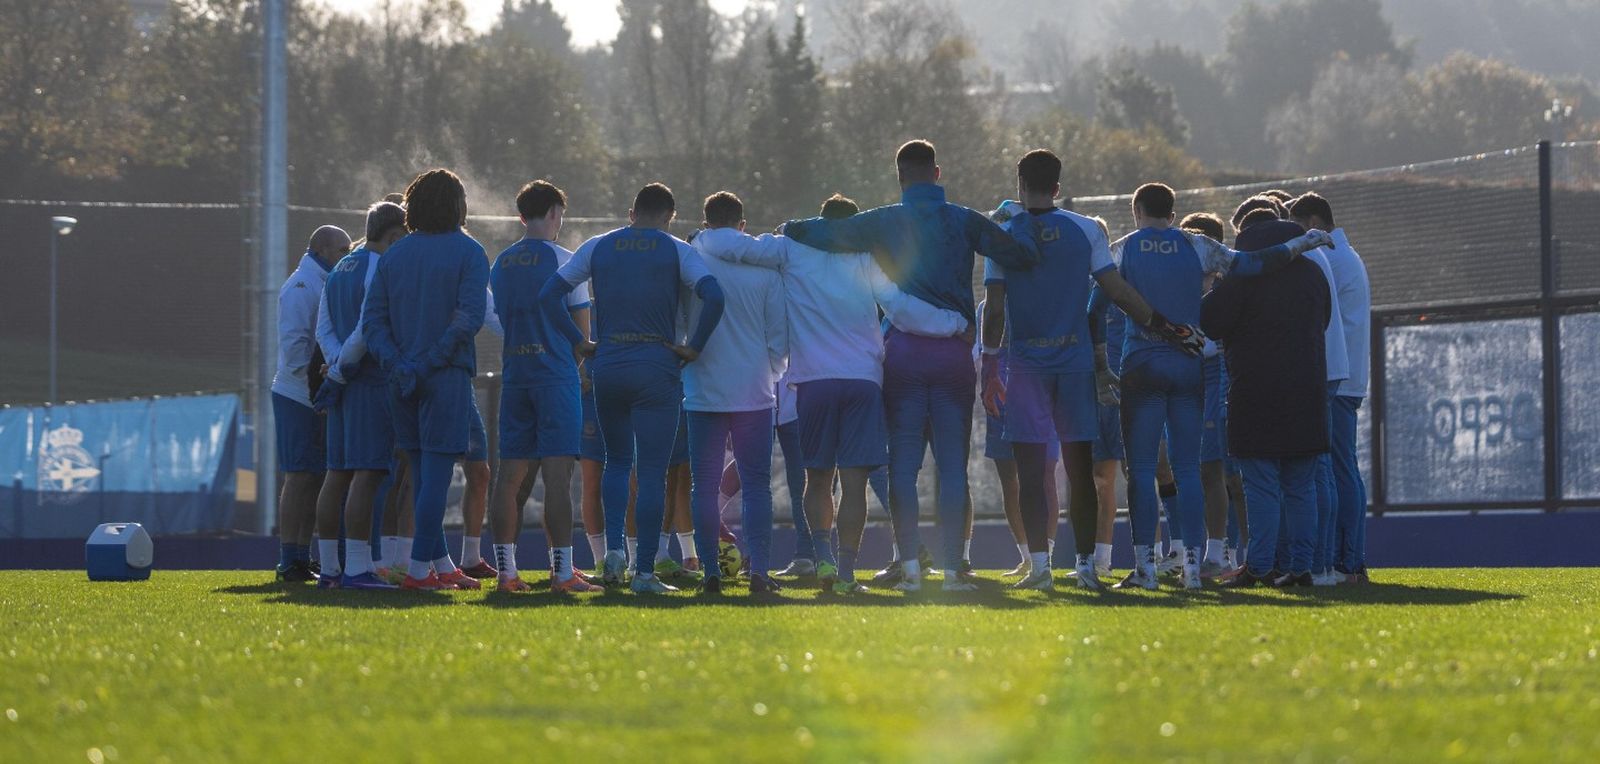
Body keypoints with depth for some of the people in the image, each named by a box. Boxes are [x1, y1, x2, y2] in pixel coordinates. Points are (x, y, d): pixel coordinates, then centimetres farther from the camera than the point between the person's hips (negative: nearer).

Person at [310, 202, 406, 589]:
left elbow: (324, 329, 13)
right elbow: (368, 328, -19)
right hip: (374, 382, -9)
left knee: (338, 473, 9)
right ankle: (357, 569, -15)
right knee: (367, 473, -10)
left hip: (346, 384, 9)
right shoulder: (382, 271, -10)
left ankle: (329, 568, 11)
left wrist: (338, 366, -1)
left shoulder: (339, 272, 18)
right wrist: (341, 372, -11)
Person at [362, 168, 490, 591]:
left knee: (422, 472, 12)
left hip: (403, 379, 5)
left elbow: (373, 318, 3)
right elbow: (468, 318, -15)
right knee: (436, 470, -4)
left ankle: (441, 564, 17)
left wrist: (396, 364, -5)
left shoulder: (394, 254, 11)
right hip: (447, 377, -5)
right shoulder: (468, 253, -3)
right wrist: (429, 362, -13)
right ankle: (419, 568, -9)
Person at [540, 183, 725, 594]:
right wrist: (694, 348, -6)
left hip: (608, 366, 3)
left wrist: (579, 343, 9)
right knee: (652, 472, 0)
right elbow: (714, 297, -15)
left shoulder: (597, 247, 9)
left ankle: (614, 548, 3)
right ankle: (645, 571, -3)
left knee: (617, 461, 20)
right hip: (657, 368, -3)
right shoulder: (677, 251, 0)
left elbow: (549, 294, 6)